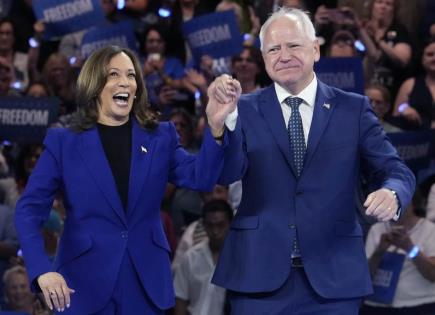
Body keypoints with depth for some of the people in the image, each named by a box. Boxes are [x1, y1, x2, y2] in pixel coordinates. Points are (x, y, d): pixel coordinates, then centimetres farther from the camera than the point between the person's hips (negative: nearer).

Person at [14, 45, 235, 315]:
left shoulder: (160, 137, 7)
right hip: (85, 282, -1)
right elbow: (29, 209, -6)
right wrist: (42, 270, -21)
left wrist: (216, 128, -26)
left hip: (146, 282, 2)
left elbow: (201, 178, -8)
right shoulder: (64, 142, 0)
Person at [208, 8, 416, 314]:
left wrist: (392, 194, -21)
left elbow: (395, 170, 1)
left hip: (333, 274, 0)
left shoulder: (354, 109, 5)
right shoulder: (246, 109, 4)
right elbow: (227, 174, -8)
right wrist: (224, 116, -24)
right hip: (259, 272, 0)